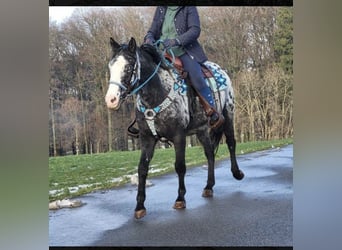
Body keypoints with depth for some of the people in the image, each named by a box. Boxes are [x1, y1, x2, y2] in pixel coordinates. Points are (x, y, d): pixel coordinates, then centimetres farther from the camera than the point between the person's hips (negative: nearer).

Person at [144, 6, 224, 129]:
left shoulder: (189, 8, 1)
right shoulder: (160, 9, 13)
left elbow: (195, 30, -11)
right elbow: (152, 31, 15)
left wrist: (175, 41, -27)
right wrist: (149, 38, -11)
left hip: (184, 51, -5)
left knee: (196, 77, -24)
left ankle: (214, 115, -10)